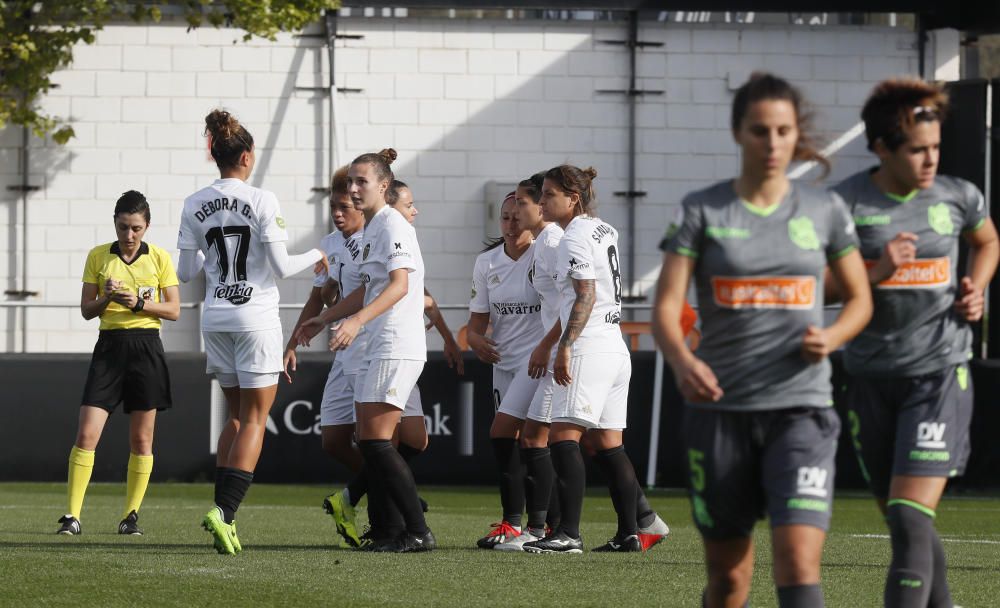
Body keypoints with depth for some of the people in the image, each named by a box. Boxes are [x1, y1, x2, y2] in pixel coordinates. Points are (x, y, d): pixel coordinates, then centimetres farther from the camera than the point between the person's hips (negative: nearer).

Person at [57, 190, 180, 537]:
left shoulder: (159, 258, 4)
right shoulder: (98, 257, 6)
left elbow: (173, 310, 2)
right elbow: (86, 310, 6)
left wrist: (138, 302, -14)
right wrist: (107, 298, -14)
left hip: (146, 346, 0)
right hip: (109, 346, 0)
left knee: (141, 439, 3)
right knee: (87, 434, -9)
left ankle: (131, 515, 11)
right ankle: (72, 515, -8)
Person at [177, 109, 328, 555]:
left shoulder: (195, 205, 1)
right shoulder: (261, 202, -11)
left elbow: (186, 272, 5)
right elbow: (280, 267, -11)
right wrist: (315, 257, 8)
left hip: (215, 318, 5)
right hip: (256, 316, -5)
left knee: (237, 415, 16)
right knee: (254, 418, 0)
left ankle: (222, 513, 8)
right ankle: (224, 512, -14)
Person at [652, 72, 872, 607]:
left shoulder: (825, 211, 5)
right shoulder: (702, 211, 0)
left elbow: (859, 299, 15)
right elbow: (665, 307, -8)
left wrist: (830, 338, -8)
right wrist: (681, 361, -30)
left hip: (800, 407, 0)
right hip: (719, 409, 0)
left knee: (798, 563, -17)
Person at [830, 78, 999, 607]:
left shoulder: (957, 198, 0)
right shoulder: (845, 204, -6)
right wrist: (876, 271, -21)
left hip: (940, 371, -2)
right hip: (871, 376, 2)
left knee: (910, 519, -15)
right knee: (902, 521, 14)